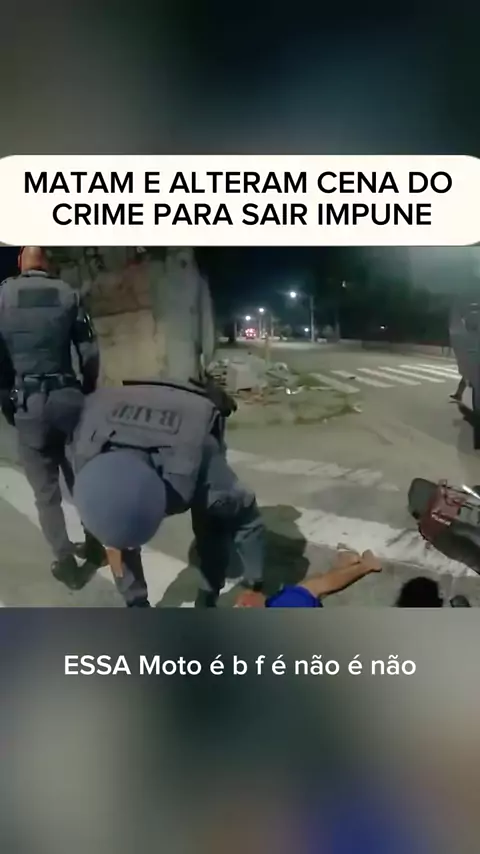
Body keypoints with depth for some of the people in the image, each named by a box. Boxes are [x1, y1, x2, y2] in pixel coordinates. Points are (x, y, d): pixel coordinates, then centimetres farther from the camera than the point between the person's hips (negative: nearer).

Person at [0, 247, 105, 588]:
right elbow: (90, 353, 0)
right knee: (83, 479, 17)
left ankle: (66, 562, 12)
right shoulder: (68, 294, 1)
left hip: (28, 404, -1)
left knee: (46, 490, 8)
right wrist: (87, 394, 13)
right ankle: (94, 544, 29)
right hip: (68, 397, 2)